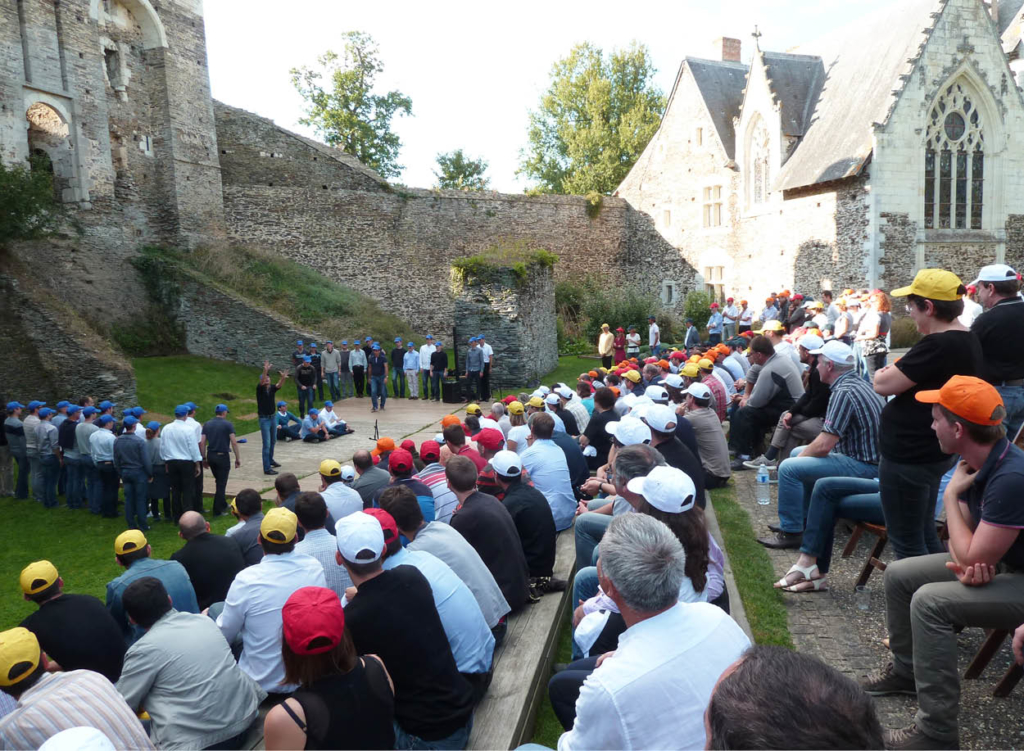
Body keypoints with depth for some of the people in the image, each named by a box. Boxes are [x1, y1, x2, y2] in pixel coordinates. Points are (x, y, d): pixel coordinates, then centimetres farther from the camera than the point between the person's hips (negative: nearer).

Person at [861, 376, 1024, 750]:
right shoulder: (972, 462, -4)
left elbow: (972, 557, -29)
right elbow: (963, 540, 4)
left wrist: (950, 495, -19)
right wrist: (965, 565, -20)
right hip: (994, 561, 9)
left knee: (930, 601, -27)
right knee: (899, 574, 8)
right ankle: (905, 670, 28)